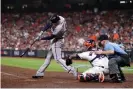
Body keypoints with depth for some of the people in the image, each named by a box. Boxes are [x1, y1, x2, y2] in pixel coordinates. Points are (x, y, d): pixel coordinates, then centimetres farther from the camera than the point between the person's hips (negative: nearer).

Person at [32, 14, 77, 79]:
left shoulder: (59, 28, -34)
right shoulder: (57, 18, -14)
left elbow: (51, 37, -25)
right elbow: (49, 24, -1)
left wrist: (41, 38, -17)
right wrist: (41, 32, -10)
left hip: (57, 42, -9)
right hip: (54, 41, 9)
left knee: (58, 58, -13)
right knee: (48, 57, 14)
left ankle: (71, 70, -17)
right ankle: (40, 73, 22)